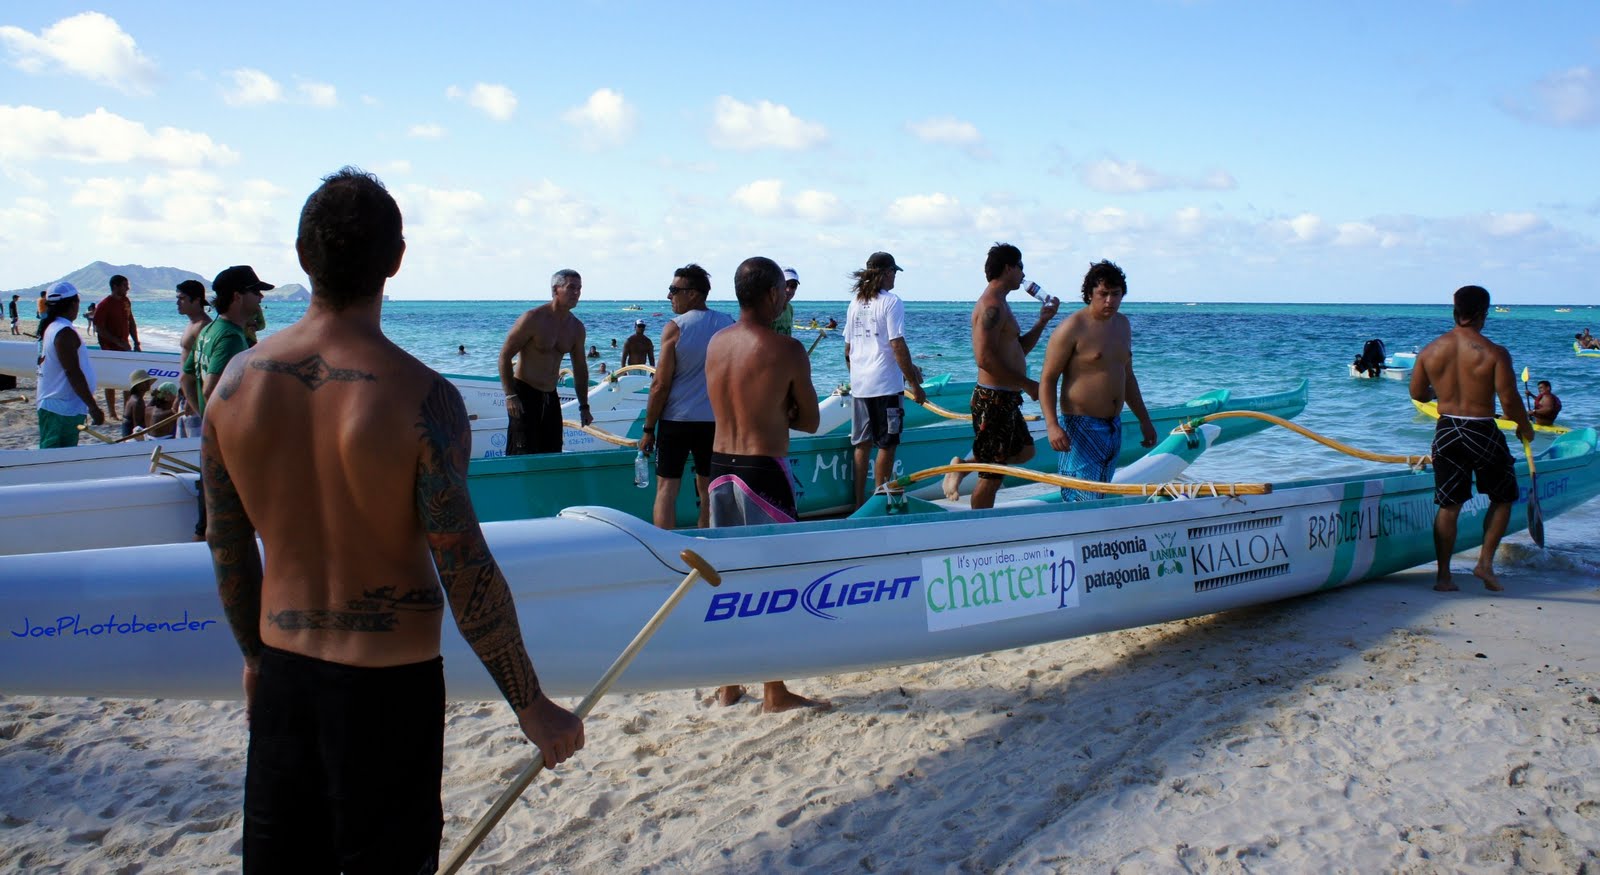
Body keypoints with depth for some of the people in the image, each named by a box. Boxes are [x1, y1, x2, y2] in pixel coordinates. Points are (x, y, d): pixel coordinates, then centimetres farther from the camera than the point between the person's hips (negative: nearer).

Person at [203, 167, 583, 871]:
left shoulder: (238, 379, -5)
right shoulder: (418, 396, -20)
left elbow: (227, 550, 6)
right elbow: (466, 574, -18)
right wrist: (532, 706, -8)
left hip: (283, 674, 5)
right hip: (388, 684, -4)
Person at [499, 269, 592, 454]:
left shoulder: (576, 328, 6)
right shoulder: (533, 319, -13)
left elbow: (580, 368, 16)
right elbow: (504, 356, -12)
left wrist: (584, 406, 14)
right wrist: (510, 395, -19)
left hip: (551, 397, 7)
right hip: (524, 395, -6)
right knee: (522, 458, -11)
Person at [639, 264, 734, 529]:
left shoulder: (675, 328, -10)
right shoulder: (729, 325, 2)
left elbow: (661, 385, -10)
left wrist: (648, 429, -3)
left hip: (676, 420, -4)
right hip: (716, 421, 4)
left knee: (666, 489, 4)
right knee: (709, 490, 13)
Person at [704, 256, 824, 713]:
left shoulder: (716, 343, 5)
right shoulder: (786, 350, -13)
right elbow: (810, 421, -4)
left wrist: (767, 412, 6)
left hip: (721, 466, 6)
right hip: (764, 471, -6)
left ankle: (729, 685, 25)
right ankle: (775, 693, 10)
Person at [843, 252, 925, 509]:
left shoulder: (855, 303, 11)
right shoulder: (891, 302, -9)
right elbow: (898, 347, -14)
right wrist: (915, 385, -10)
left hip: (859, 385, 6)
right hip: (885, 384, -6)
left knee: (862, 444, 11)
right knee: (886, 445, 2)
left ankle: (859, 503, 15)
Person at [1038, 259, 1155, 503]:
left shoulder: (1123, 324, 12)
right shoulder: (1072, 329, -12)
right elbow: (1047, 379, -14)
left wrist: (1144, 420, 24)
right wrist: (1052, 425, -26)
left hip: (1113, 428, 8)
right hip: (1081, 427, -8)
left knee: (1102, 497, 11)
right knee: (1084, 501, -12)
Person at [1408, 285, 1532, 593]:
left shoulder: (1429, 351, -2)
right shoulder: (1494, 353, -13)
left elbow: (1417, 393, 7)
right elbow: (1509, 400, -13)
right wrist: (1525, 428, 5)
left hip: (1446, 430, 4)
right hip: (1482, 433, -4)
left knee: (1448, 505, 9)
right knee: (1503, 497, 18)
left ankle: (1443, 575, 10)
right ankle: (1484, 563, 12)